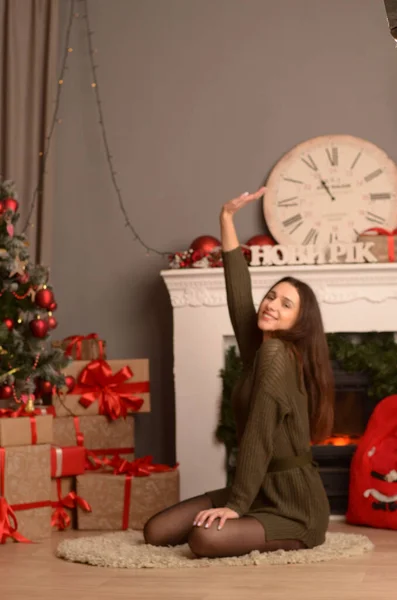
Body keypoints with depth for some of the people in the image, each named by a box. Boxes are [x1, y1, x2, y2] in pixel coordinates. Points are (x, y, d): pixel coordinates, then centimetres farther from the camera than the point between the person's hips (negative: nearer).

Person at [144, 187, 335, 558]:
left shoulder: (276, 354, -16)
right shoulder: (258, 349, 7)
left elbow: (258, 436, -20)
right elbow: (238, 294, 8)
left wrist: (236, 504, -21)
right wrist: (227, 219, 10)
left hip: (291, 503, -8)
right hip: (260, 492, 8)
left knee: (206, 539, -32)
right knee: (156, 532, -2)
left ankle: (282, 540, -5)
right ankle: (253, 527, 12)